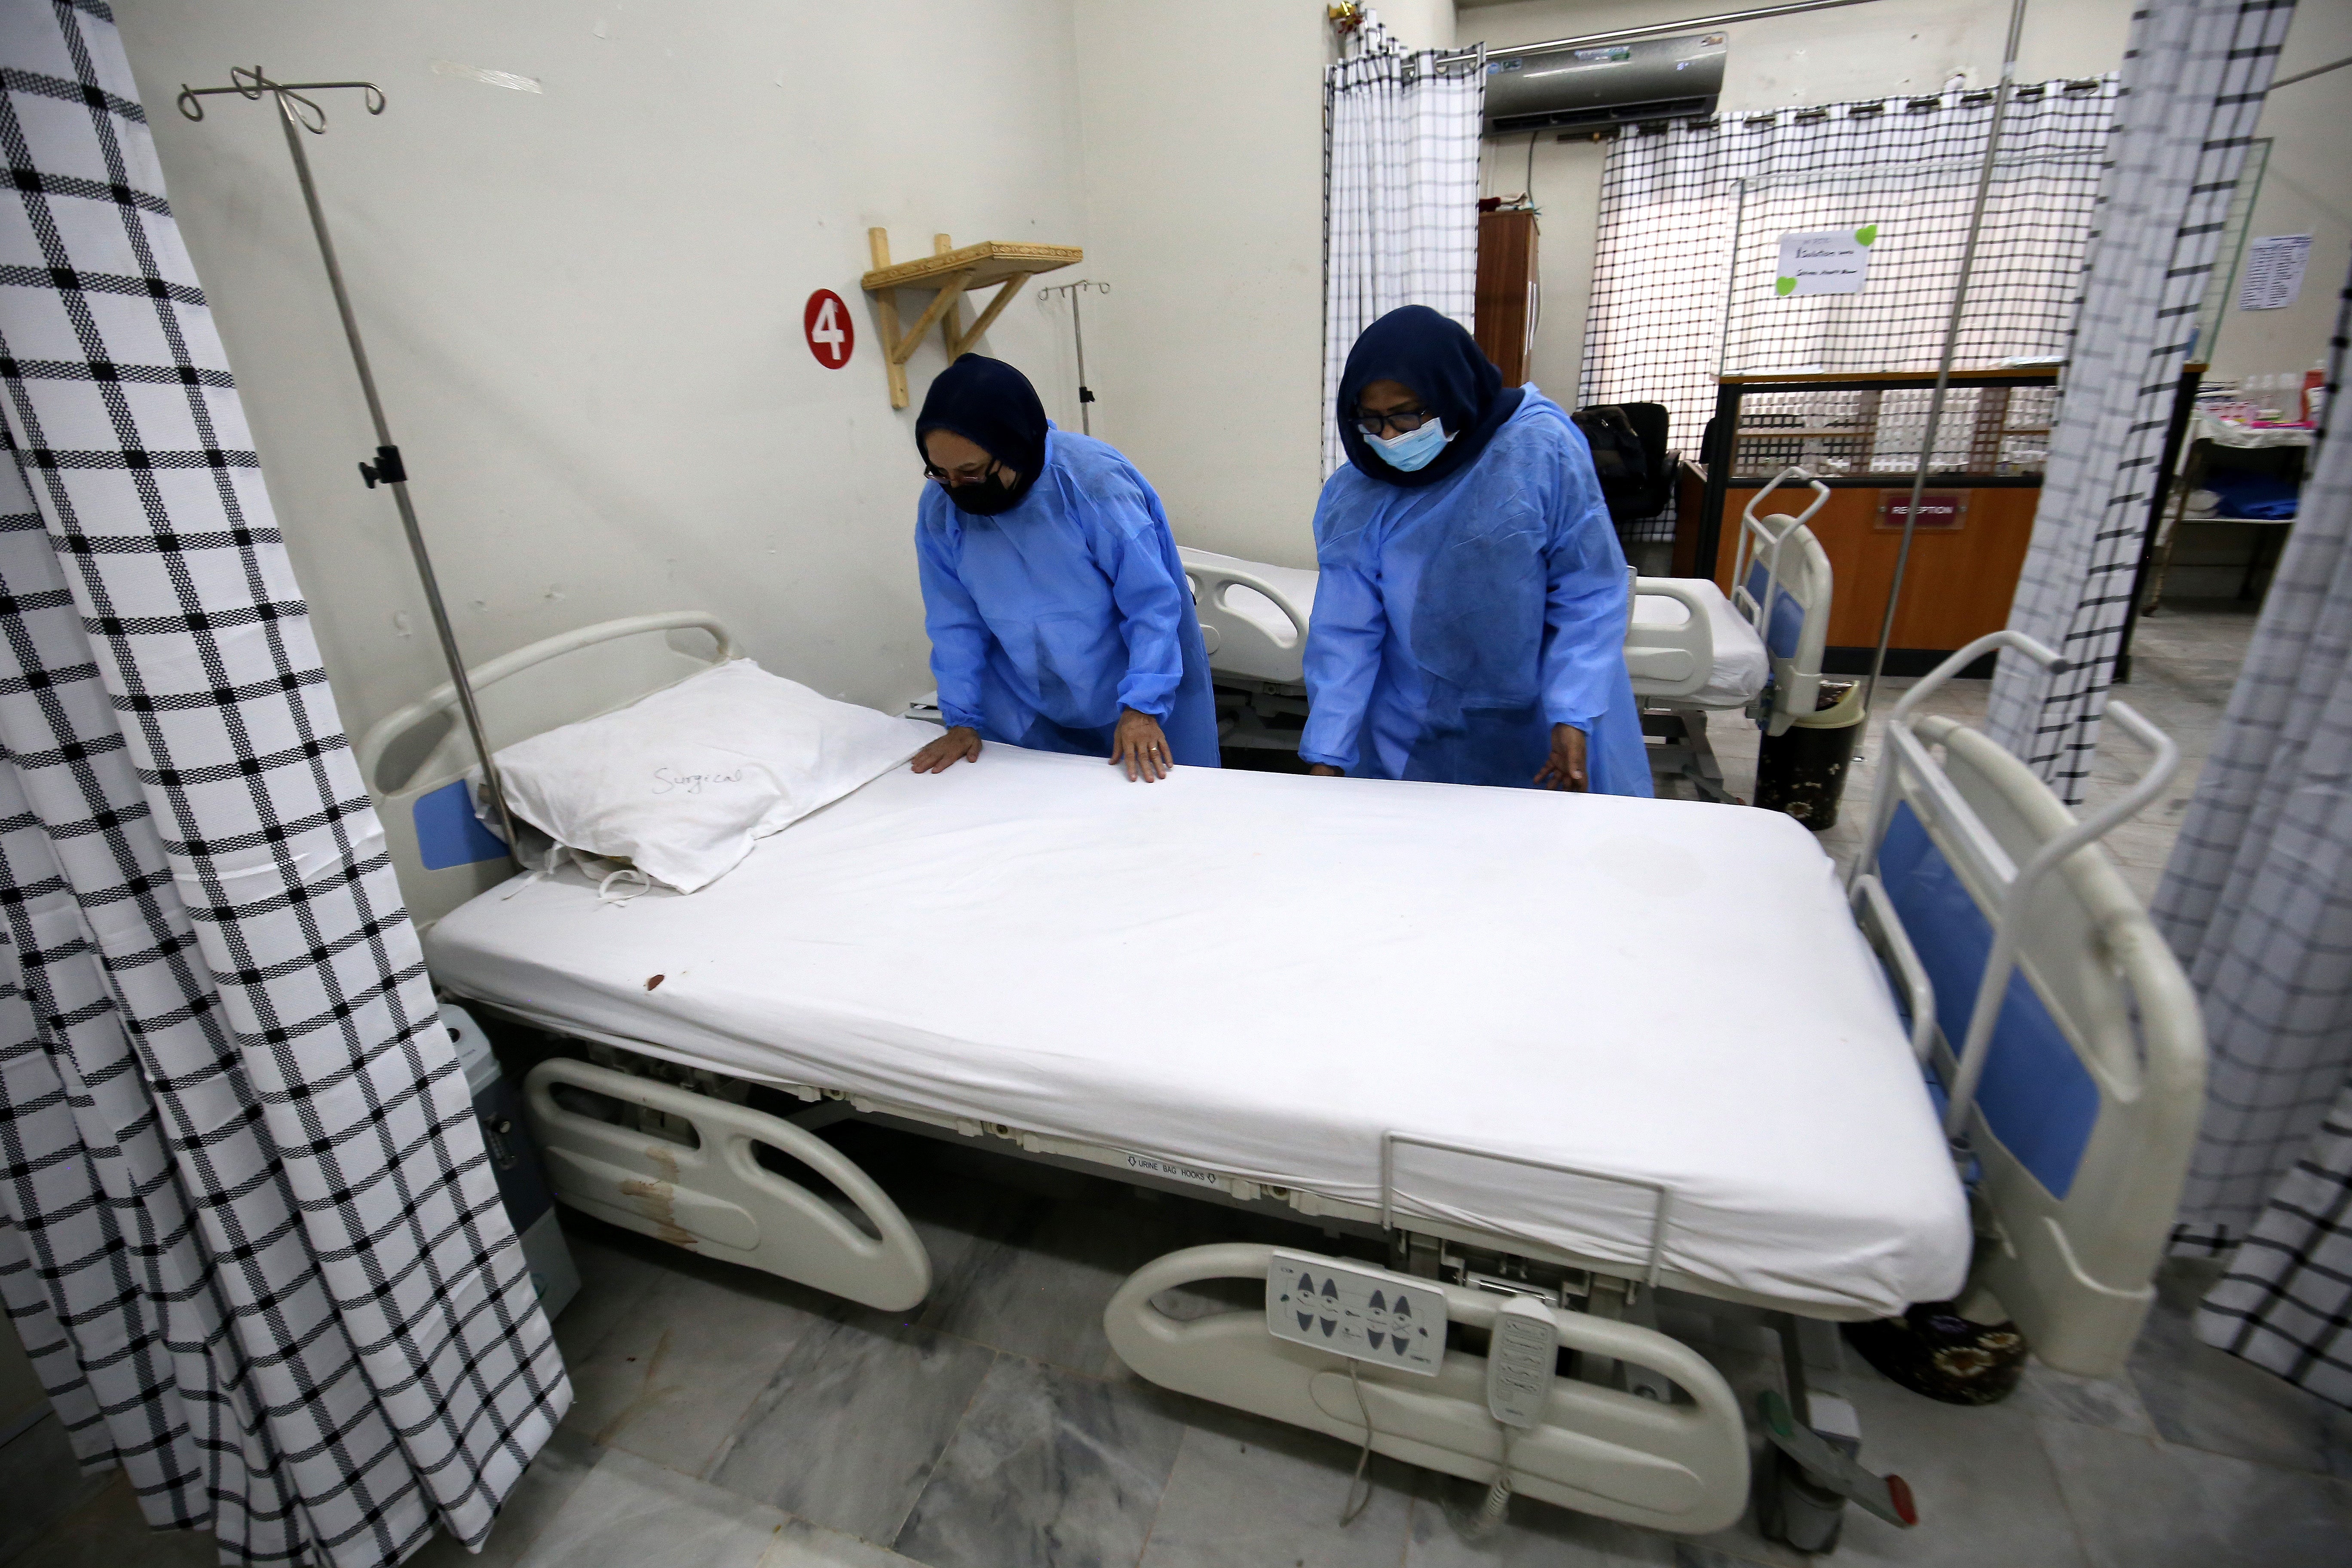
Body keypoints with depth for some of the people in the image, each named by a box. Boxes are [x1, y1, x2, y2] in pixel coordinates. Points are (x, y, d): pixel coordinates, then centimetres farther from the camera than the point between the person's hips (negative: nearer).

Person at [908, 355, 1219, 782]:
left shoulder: (1095, 480, -23)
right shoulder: (940, 506, -10)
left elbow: (1152, 602, -21)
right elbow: (955, 619, -3)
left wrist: (1143, 706, -26)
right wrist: (962, 718, -6)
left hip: (1123, 701, -3)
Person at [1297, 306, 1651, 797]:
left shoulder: (1542, 450, -16)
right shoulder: (1354, 499, -10)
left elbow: (1589, 594, -12)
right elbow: (1344, 633, -11)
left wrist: (1574, 716, -19)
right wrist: (1326, 756, -15)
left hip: (1537, 729, -1)